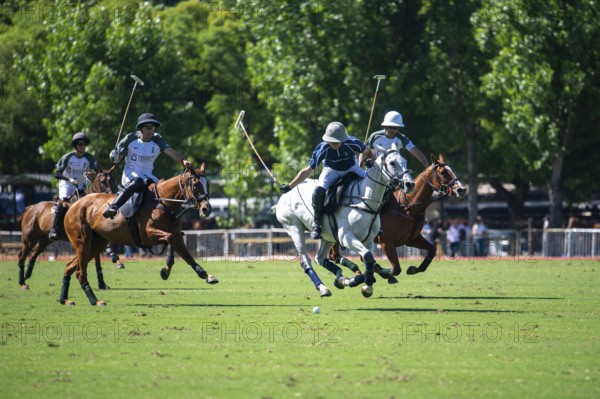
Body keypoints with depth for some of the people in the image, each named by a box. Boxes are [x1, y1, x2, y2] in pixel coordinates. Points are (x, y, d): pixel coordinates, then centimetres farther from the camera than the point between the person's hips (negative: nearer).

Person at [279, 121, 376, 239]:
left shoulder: (352, 143, -31)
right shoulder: (323, 149, -30)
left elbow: (368, 152, -8)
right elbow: (308, 170, -20)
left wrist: (372, 161, -32)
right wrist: (289, 186, -18)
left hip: (352, 168, 2)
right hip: (332, 170, -2)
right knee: (318, 193, -29)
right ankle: (317, 224, -5)